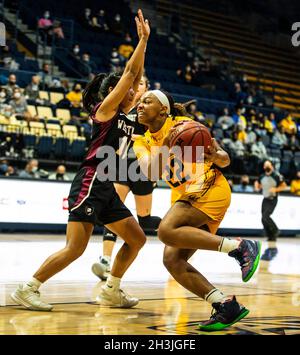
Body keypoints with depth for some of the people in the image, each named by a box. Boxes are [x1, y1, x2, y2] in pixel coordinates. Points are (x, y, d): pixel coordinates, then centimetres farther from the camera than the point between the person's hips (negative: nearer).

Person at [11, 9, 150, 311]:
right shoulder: (105, 108, -4)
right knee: (75, 247, -14)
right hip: (90, 181, -9)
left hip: (105, 186, 9)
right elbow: (129, 72, -8)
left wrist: (145, 42, 15)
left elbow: (136, 77, 18)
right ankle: (27, 289, -4)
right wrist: (142, 39, -3)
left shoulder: (122, 114, 17)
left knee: (136, 240, 10)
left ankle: (110, 291, 18)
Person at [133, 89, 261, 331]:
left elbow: (225, 160, -4)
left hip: (211, 189, -7)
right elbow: (151, 175, -12)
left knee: (167, 230, -29)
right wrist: (164, 146, -27)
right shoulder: (143, 143, 10)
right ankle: (226, 306, -9)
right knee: (172, 260, -9)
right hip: (187, 197, 7)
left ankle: (240, 248, -26)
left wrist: (215, 156, -28)